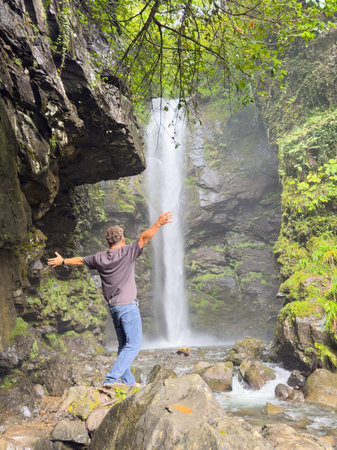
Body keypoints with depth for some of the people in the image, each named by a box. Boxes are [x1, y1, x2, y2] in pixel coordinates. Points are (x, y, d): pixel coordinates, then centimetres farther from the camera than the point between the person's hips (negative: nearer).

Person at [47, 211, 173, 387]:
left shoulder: (99, 258, 7)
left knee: (124, 345, 16)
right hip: (128, 305, -7)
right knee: (134, 344, -3)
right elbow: (144, 238, -19)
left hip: (113, 307, 7)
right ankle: (111, 379, -11)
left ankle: (128, 382, 20)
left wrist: (62, 261, 37)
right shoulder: (127, 252, -9)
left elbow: (80, 260, 21)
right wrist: (159, 223, -20)